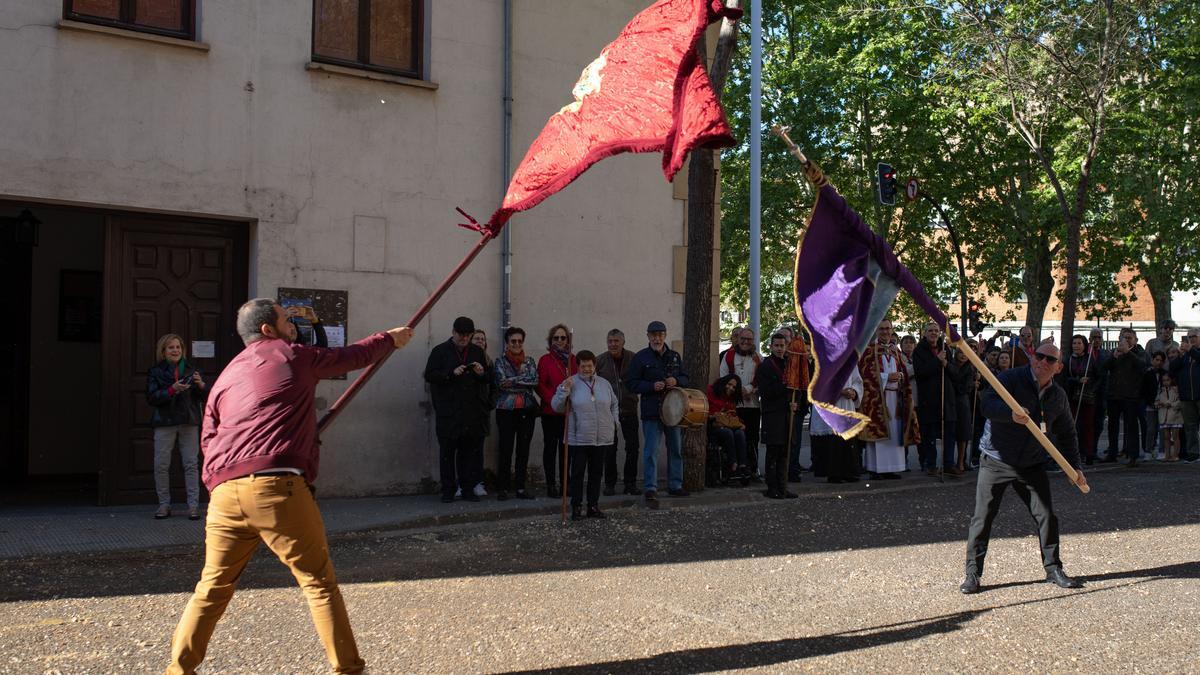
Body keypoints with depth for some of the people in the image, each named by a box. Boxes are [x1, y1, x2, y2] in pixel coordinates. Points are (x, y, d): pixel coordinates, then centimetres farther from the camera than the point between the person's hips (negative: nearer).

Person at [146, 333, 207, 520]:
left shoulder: (191, 370, 12)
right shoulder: (155, 372, 6)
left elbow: (205, 397, 9)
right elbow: (151, 397, -7)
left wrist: (201, 385, -12)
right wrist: (172, 389, -20)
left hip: (189, 422, 1)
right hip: (164, 423, -1)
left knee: (191, 464, -1)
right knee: (161, 464, 0)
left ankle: (193, 505, 2)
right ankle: (164, 504, 11)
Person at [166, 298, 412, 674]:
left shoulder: (225, 377, 22)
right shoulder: (293, 356, 8)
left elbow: (208, 440, 21)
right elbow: (352, 357, 21)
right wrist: (391, 339, 37)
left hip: (225, 492, 5)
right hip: (278, 488, -5)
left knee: (213, 587, 16)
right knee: (319, 583, 3)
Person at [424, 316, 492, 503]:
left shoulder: (477, 352, 16)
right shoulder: (440, 351, 5)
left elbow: (489, 379, 20)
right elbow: (429, 375, -3)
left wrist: (482, 373, -3)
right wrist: (452, 373, -15)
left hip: (472, 412, 3)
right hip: (448, 413, -3)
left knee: (470, 451, 4)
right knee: (447, 451, 0)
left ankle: (468, 489, 11)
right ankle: (448, 490, 6)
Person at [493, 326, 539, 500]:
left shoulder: (530, 361, 12)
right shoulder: (500, 361, 5)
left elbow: (535, 380, -6)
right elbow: (501, 383, -10)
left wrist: (513, 381, -11)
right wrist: (524, 385, -11)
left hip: (527, 409, 3)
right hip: (506, 409, -3)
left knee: (524, 449, 4)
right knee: (505, 449, -4)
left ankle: (521, 487, 10)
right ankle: (502, 488, 2)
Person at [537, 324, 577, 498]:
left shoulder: (572, 359, 12)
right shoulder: (545, 360, -1)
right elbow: (540, 386, -6)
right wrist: (554, 400, -17)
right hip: (551, 412, -4)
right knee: (550, 447, 1)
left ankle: (565, 483, 14)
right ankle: (551, 485, 5)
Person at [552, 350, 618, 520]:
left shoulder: (604, 384, 9)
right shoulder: (571, 383, -3)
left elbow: (614, 404, 25)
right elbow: (556, 406, -6)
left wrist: (614, 421, 15)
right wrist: (564, 390, -18)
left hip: (602, 438, 4)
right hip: (578, 438, -4)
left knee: (596, 472, 11)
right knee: (578, 473, -1)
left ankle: (593, 506, 19)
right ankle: (576, 507, 7)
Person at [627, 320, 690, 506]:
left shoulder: (675, 356, 10)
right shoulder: (641, 357, -3)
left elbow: (685, 378, 15)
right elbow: (632, 383, -5)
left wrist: (676, 381, -8)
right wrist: (652, 386, -19)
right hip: (651, 411, -5)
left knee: (676, 448, 13)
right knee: (651, 451, -7)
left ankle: (675, 486, 26)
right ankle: (650, 490, -4)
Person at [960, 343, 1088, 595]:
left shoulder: (1058, 396, 6)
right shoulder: (1011, 379, -12)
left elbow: (1066, 433, 17)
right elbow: (987, 402, -28)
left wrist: (1074, 467, 13)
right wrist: (1011, 413, -46)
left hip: (1032, 465, 4)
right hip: (996, 462, -4)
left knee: (1046, 516, 3)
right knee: (982, 517, -4)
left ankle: (1053, 569, 21)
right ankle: (972, 573, 6)